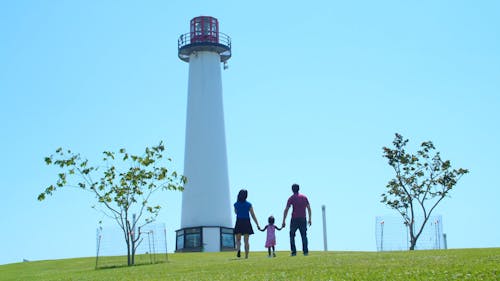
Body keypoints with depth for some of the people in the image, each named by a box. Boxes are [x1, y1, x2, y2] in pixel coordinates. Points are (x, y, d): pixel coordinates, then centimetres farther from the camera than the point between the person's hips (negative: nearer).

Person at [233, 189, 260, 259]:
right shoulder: (249, 204, -3)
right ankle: (246, 256, 0)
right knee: (246, 241, 5)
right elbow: (253, 215, -4)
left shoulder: (236, 204, 0)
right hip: (247, 223, 0)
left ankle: (238, 249, -19)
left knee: (238, 240, 10)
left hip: (239, 223, 0)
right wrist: (257, 225, -1)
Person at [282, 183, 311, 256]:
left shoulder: (291, 198, -3)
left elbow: (286, 210, -8)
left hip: (294, 219, -3)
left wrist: (283, 221, -6)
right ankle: (305, 251, 0)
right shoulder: (304, 197, 8)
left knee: (292, 235, 7)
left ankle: (294, 252, -1)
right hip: (303, 219, 3)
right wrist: (309, 219, 14)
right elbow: (309, 208, 8)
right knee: (304, 236, 8)